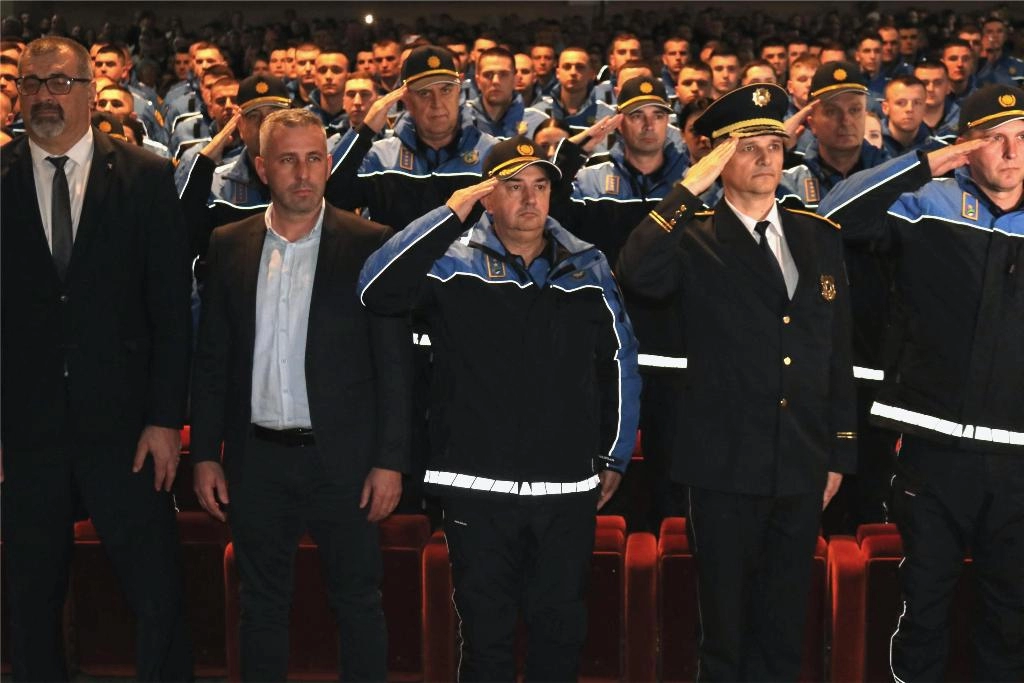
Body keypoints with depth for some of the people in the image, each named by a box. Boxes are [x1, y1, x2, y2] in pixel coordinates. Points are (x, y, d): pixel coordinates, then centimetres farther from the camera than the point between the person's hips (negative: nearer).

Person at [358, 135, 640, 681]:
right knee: (485, 632, 10)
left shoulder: (587, 267, 6)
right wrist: (450, 214, -20)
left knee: (561, 631, 15)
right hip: (478, 486, -2)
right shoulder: (452, 260, -3)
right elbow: (377, 291, -21)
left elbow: (620, 364, 14)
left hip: (568, 488, 3)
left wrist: (615, 456, 15)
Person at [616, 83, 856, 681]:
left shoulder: (820, 236, 7)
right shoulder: (695, 239, -6)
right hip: (726, 468, -4)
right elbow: (637, 276, -29)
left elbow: (839, 352, 10)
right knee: (725, 627, 11)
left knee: (784, 628, 16)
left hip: (803, 468, 4)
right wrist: (690, 187, -26)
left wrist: (841, 452, 10)